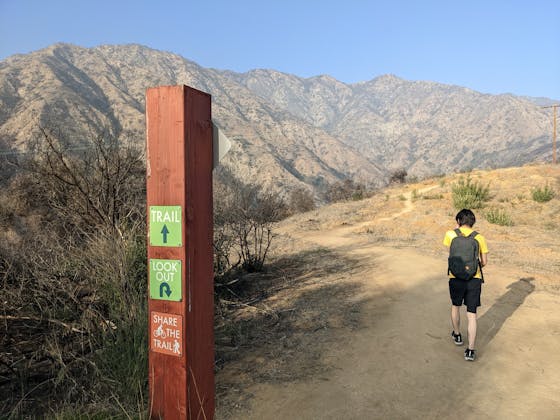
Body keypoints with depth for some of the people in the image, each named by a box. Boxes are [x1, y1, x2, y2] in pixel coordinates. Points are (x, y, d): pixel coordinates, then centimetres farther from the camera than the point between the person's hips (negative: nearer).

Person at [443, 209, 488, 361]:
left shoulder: (451, 234, -1)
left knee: (455, 306, 25)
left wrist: (456, 227, 22)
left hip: (456, 278, 0)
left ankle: (457, 335, 43)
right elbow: (484, 262, 5)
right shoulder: (479, 237, 1)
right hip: (474, 279, 0)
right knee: (472, 315, 5)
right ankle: (470, 350, 3)